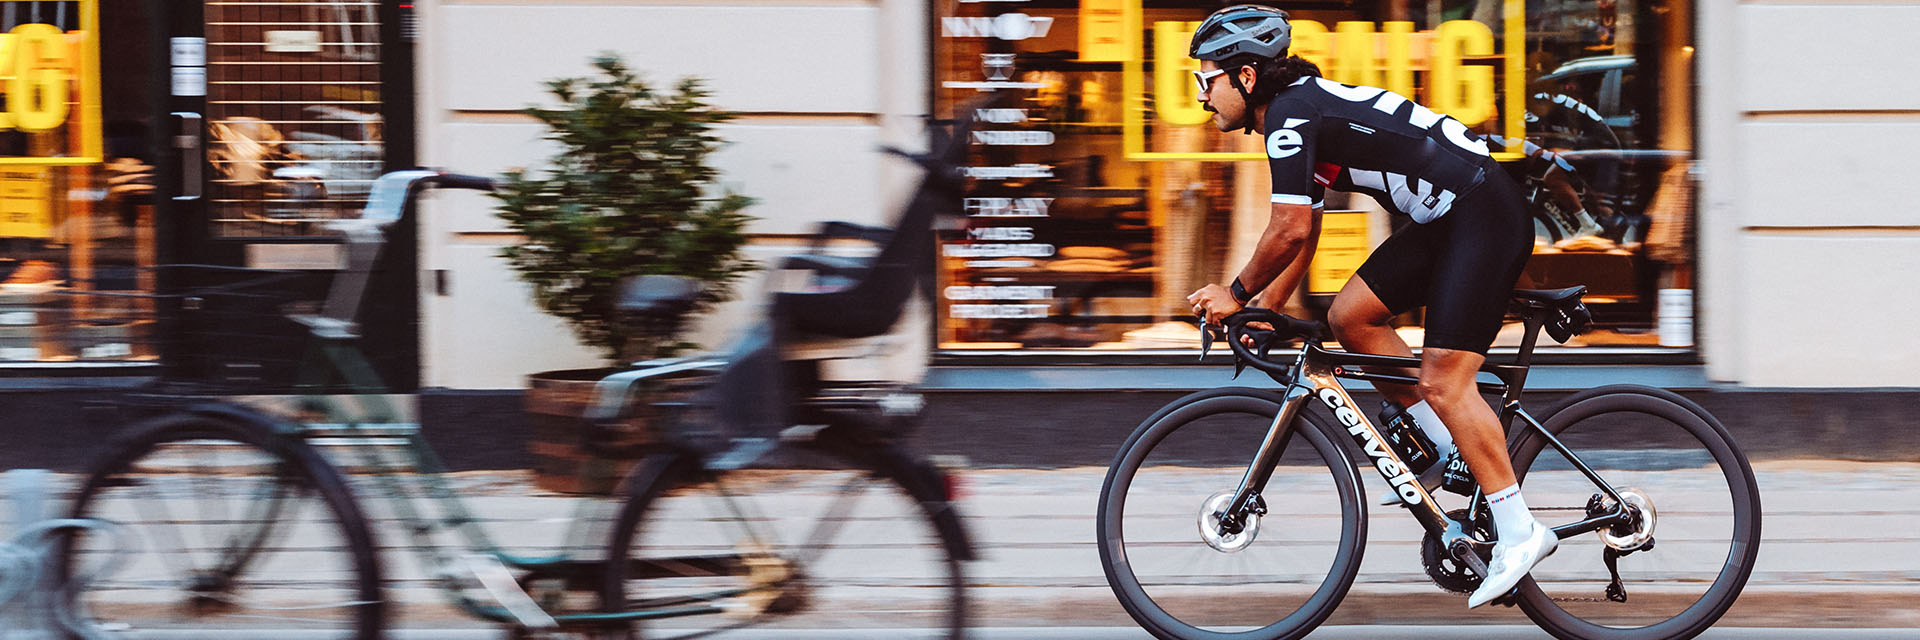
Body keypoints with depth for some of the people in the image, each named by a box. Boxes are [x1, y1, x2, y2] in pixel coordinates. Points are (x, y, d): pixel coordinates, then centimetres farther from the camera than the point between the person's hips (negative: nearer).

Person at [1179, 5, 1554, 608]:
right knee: (1349, 316, 7)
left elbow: (1289, 231, -19)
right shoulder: (1298, 111, 15)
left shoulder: (1292, 115, -15)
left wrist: (1237, 294, -5)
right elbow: (1302, 230, 24)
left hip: (1485, 216, -10)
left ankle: (1518, 531, -8)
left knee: (1443, 379, -12)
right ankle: (1453, 449, 12)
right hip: (1444, 219, 10)